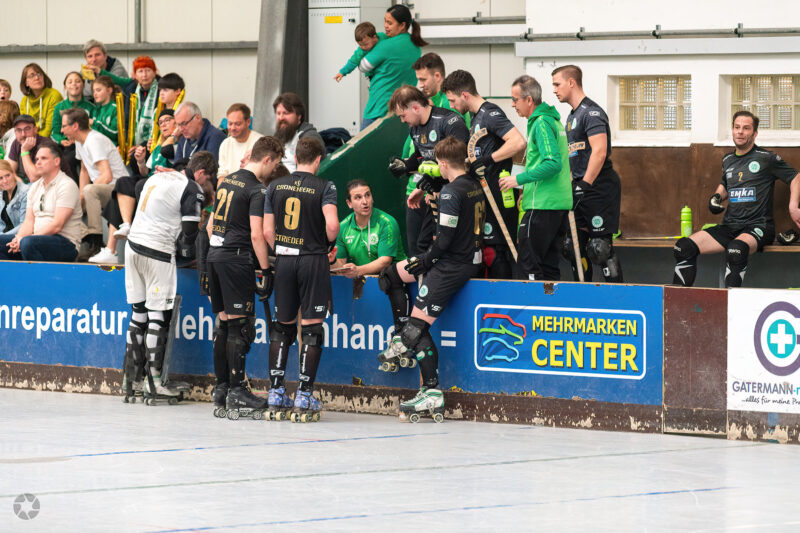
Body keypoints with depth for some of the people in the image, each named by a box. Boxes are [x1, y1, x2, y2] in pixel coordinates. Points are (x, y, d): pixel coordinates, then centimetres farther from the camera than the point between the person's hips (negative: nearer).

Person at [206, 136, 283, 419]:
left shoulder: (227, 181, 15)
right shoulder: (256, 189, -10)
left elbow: (211, 225, 20)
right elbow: (256, 234, -16)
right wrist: (265, 269, -11)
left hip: (215, 256, 8)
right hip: (237, 260, -8)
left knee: (223, 323, 12)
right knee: (240, 325, -5)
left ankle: (221, 389, 14)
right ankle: (236, 392, -6)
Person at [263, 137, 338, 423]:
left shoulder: (276, 187, 5)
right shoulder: (324, 187, -6)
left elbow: (267, 231, 3)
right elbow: (331, 224, -19)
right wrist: (331, 244, 1)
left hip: (284, 260, 3)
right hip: (313, 260, -3)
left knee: (283, 326, 13)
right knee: (312, 328, 1)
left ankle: (276, 394, 11)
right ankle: (304, 399, -2)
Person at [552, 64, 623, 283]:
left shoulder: (591, 112, -12)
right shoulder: (572, 117, 19)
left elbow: (599, 152, -22)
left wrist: (585, 185, -26)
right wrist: (572, 184, 21)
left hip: (599, 188, -10)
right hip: (581, 187, 10)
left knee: (601, 246, -11)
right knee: (574, 245, 9)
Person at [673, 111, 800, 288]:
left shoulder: (767, 158, -1)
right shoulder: (727, 160, 16)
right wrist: (717, 197, 13)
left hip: (757, 227, -6)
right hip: (729, 226, 6)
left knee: (736, 249, -41)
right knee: (684, 247, -13)